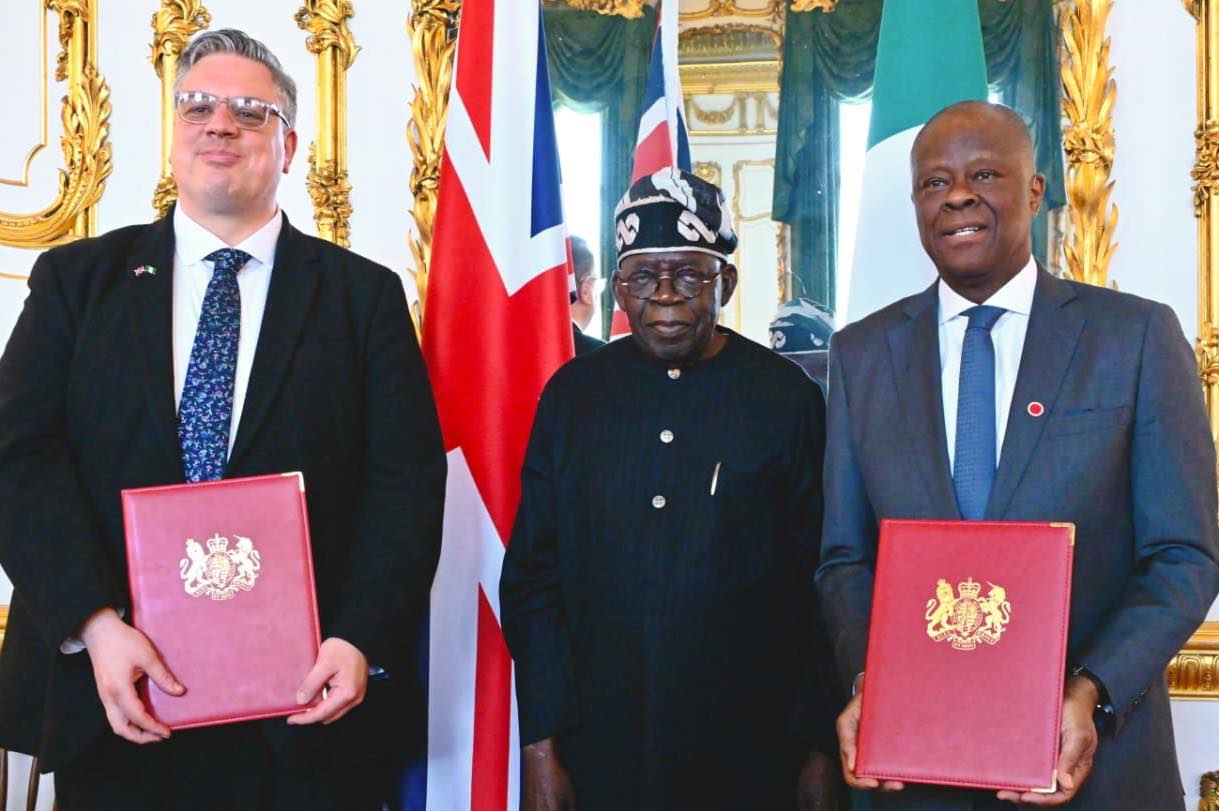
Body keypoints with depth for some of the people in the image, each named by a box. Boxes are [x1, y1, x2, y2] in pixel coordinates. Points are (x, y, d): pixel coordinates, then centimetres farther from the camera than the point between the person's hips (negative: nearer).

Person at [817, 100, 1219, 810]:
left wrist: (1089, 695, -18)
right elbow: (846, 558, 5)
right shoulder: (861, 353, 4)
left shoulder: (1139, 335, -3)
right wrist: (867, 682, -12)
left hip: (1094, 753, -1)